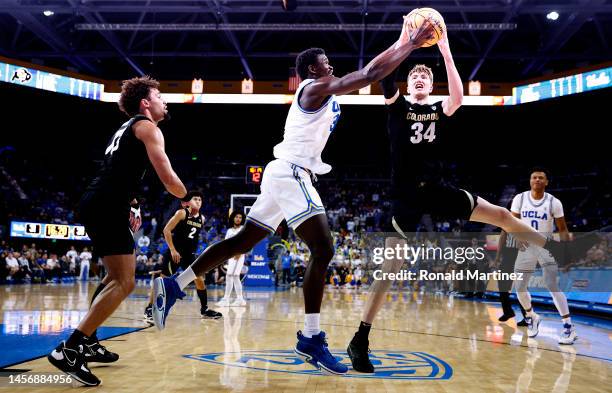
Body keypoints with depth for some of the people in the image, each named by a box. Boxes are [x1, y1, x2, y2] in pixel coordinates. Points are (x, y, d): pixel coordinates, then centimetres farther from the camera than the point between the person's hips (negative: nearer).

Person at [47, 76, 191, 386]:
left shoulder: (127, 128, 27)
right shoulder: (147, 126, -2)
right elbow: (168, 179, -11)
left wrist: (127, 210, 28)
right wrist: (190, 200, 7)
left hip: (98, 204, 10)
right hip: (107, 207, -10)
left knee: (118, 275, 24)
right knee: (124, 283, -13)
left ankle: (88, 342, 27)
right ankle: (69, 349, -20)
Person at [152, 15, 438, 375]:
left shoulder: (321, 92, 23)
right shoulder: (315, 88, -6)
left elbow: (367, 72, 32)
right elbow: (370, 75, -13)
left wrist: (401, 44, 27)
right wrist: (413, 44, -6)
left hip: (285, 174, 11)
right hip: (290, 173, -11)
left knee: (243, 242, 13)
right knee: (323, 250, -16)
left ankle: (173, 286, 17)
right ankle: (311, 339, -13)